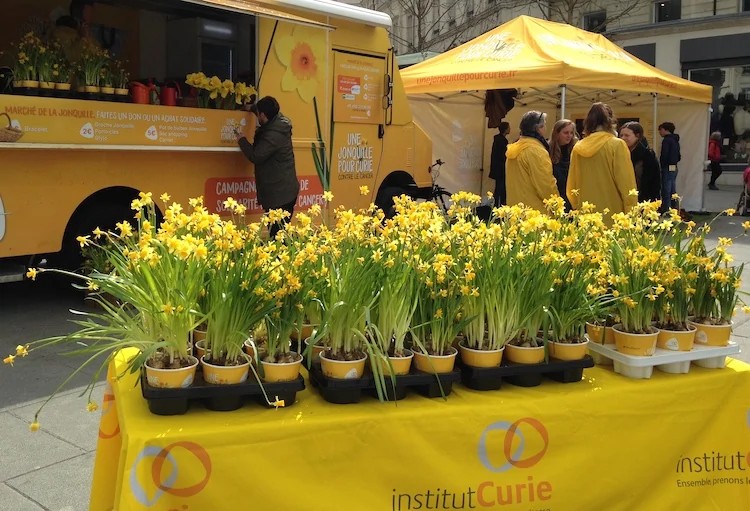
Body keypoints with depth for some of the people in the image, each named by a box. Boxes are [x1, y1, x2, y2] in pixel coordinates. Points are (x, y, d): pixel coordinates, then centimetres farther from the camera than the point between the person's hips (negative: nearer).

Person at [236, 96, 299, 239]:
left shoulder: (273, 135, -22)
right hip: (285, 191, 10)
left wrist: (242, 140, -5)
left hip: (279, 194, -10)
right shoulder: (279, 122, 8)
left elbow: (255, 156, -19)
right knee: (280, 231, 14)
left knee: (277, 232, -7)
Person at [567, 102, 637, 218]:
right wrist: (631, 213, -5)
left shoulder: (577, 148, 4)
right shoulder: (617, 145, -7)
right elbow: (627, 184, -10)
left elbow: (571, 186, 10)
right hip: (612, 214, -4)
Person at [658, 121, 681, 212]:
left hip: (667, 168, -9)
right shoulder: (675, 140, 15)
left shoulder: (666, 140, -12)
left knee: (666, 193, -6)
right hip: (674, 168, 9)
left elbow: (664, 155, -17)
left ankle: (666, 211, -6)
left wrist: (662, 165, -5)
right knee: (672, 192, 13)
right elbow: (678, 157, 17)